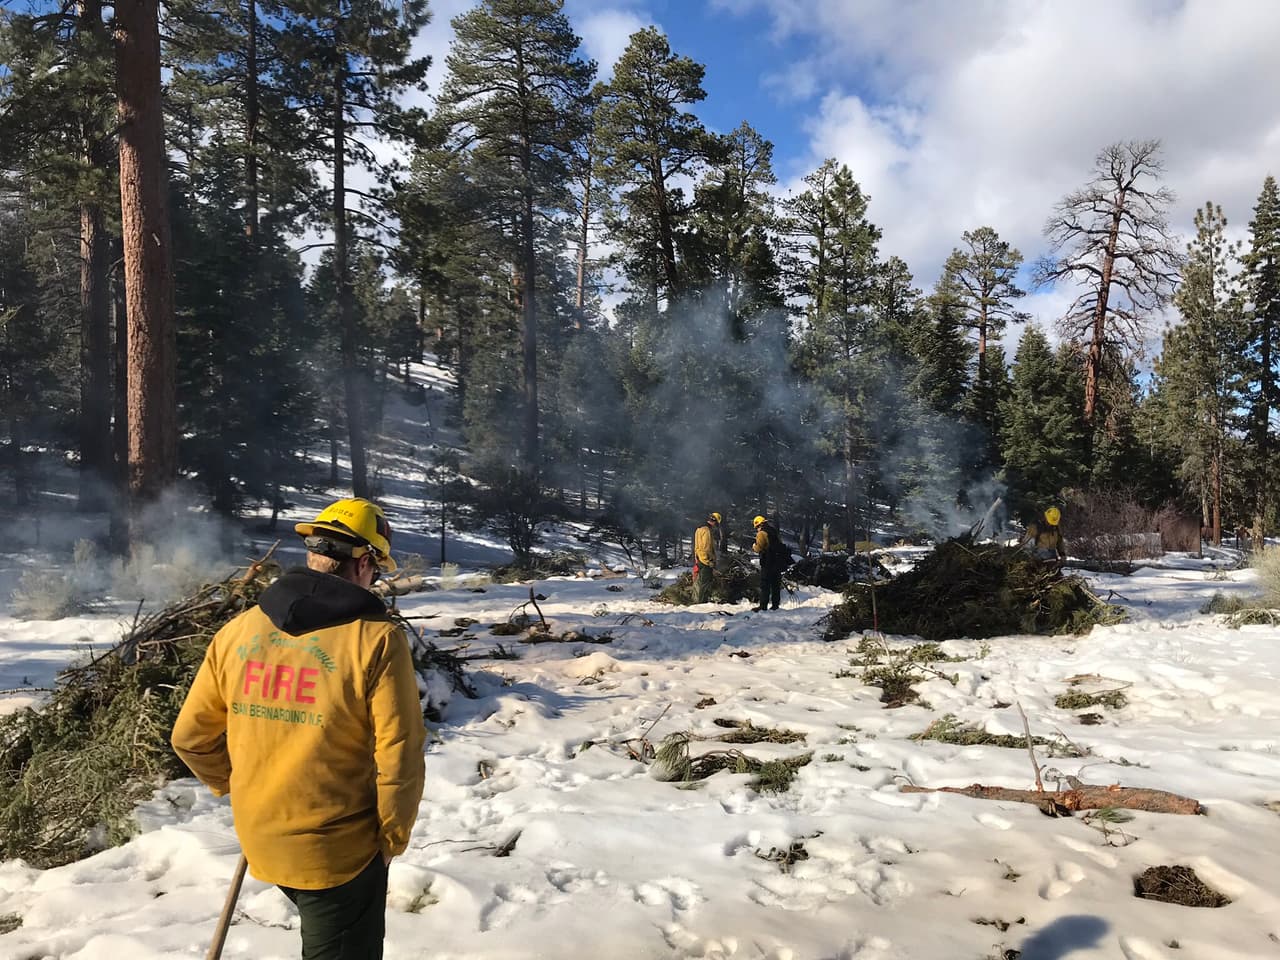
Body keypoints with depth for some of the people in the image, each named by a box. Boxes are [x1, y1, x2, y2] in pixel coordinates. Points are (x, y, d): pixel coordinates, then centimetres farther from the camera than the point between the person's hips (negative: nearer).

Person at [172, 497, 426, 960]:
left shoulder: (237, 631, -4)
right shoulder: (376, 639, -19)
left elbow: (191, 735, 4)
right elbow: (399, 757, -19)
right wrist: (394, 835, -2)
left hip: (260, 839, 6)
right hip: (340, 848, -5)